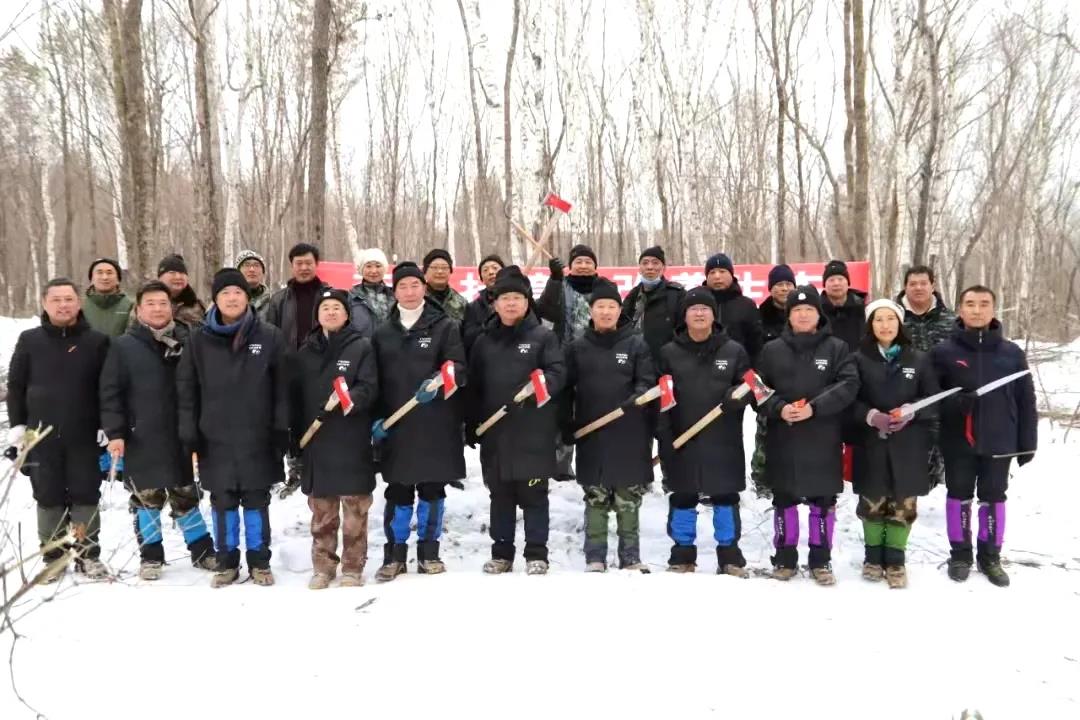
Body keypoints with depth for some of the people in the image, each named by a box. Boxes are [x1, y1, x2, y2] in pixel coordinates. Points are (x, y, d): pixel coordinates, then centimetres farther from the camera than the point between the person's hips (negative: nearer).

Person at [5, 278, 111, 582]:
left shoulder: (97, 341, 0)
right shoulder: (29, 340, 4)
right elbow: (16, 385, 8)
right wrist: (17, 426, 3)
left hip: (84, 435, -1)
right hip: (41, 435, 1)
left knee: (86, 495, 5)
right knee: (48, 497, 8)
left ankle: (88, 555, 16)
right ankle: (54, 557, 19)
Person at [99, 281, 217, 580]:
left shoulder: (187, 342, 5)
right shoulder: (123, 346, -2)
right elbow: (110, 393, -4)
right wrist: (114, 432, -11)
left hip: (180, 437, 2)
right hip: (141, 439, -2)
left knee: (187, 496, 12)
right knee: (146, 498, 6)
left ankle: (202, 551, 22)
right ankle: (151, 556, 20)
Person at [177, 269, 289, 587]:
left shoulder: (270, 336, -1)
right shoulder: (199, 340, 3)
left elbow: (282, 387, -1)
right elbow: (186, 388, 4)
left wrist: (282, 429, -4)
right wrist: (189, 432, -1)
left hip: (257, 437, -1)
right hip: (216, 437, 1)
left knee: (256, 500, 7)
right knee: (223, 501, 9)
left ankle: (259, 562, 18)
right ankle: (227, 562, 21)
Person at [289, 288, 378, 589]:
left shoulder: (362, 346, 1)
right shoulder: (305, 352, 12)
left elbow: (369, 388, -9)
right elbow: (295, 397, 13)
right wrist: (296, 436, 7)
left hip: (353, 441, -3)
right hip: (315, 441, 3)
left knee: (354, 509, 1)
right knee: (321, 511, 10)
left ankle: (352, 568, 12)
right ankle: (322, 567, 21)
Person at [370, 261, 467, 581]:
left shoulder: (444, 326, 2)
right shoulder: (382, 332, 10)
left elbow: (458, 367, -4)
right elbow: (375, 379, 10)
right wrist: (376, 417, 0)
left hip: (436, 423, -2)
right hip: (396, 424, 2)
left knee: (432, 488, 7)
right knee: (398, 491, 6)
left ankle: (429, 552, 19)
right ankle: (395, 554, 17)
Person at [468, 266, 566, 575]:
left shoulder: (544, 336, 1)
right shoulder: (484, 341, 13)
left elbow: (557, 373, -8)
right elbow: (474, 386, 14)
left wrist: (532, 391, -25)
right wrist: (471, 426, 10)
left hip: (533, 431, -4)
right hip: (494, 432, 4)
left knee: (533, 494, 2)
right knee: (500, 495, 12)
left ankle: (536, 554, 12)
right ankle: (501, 553, 22)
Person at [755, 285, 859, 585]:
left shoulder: (837, 348, 2)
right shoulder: (772, 350, 5)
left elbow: (848, 385, -7)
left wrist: (815, 407, -19)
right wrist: (778, 408, -15)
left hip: (823, 440, -1)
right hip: (782, 439, 1)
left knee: (823, 501, 7)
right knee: (784, 500, 9)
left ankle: (821, 560, 20)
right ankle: (784, 557, 23)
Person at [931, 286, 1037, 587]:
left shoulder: (1012, 353, 2)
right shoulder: (943, 352, -3)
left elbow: (1026, 401, 5)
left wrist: (1028, 442, 4)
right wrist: (956, 403, -22)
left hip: (999, 442, 1)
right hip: (958, 442, -1)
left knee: (994, 498, 10)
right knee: (959, 496, 8)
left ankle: (990, 557, 24)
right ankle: (960, 555, 22)